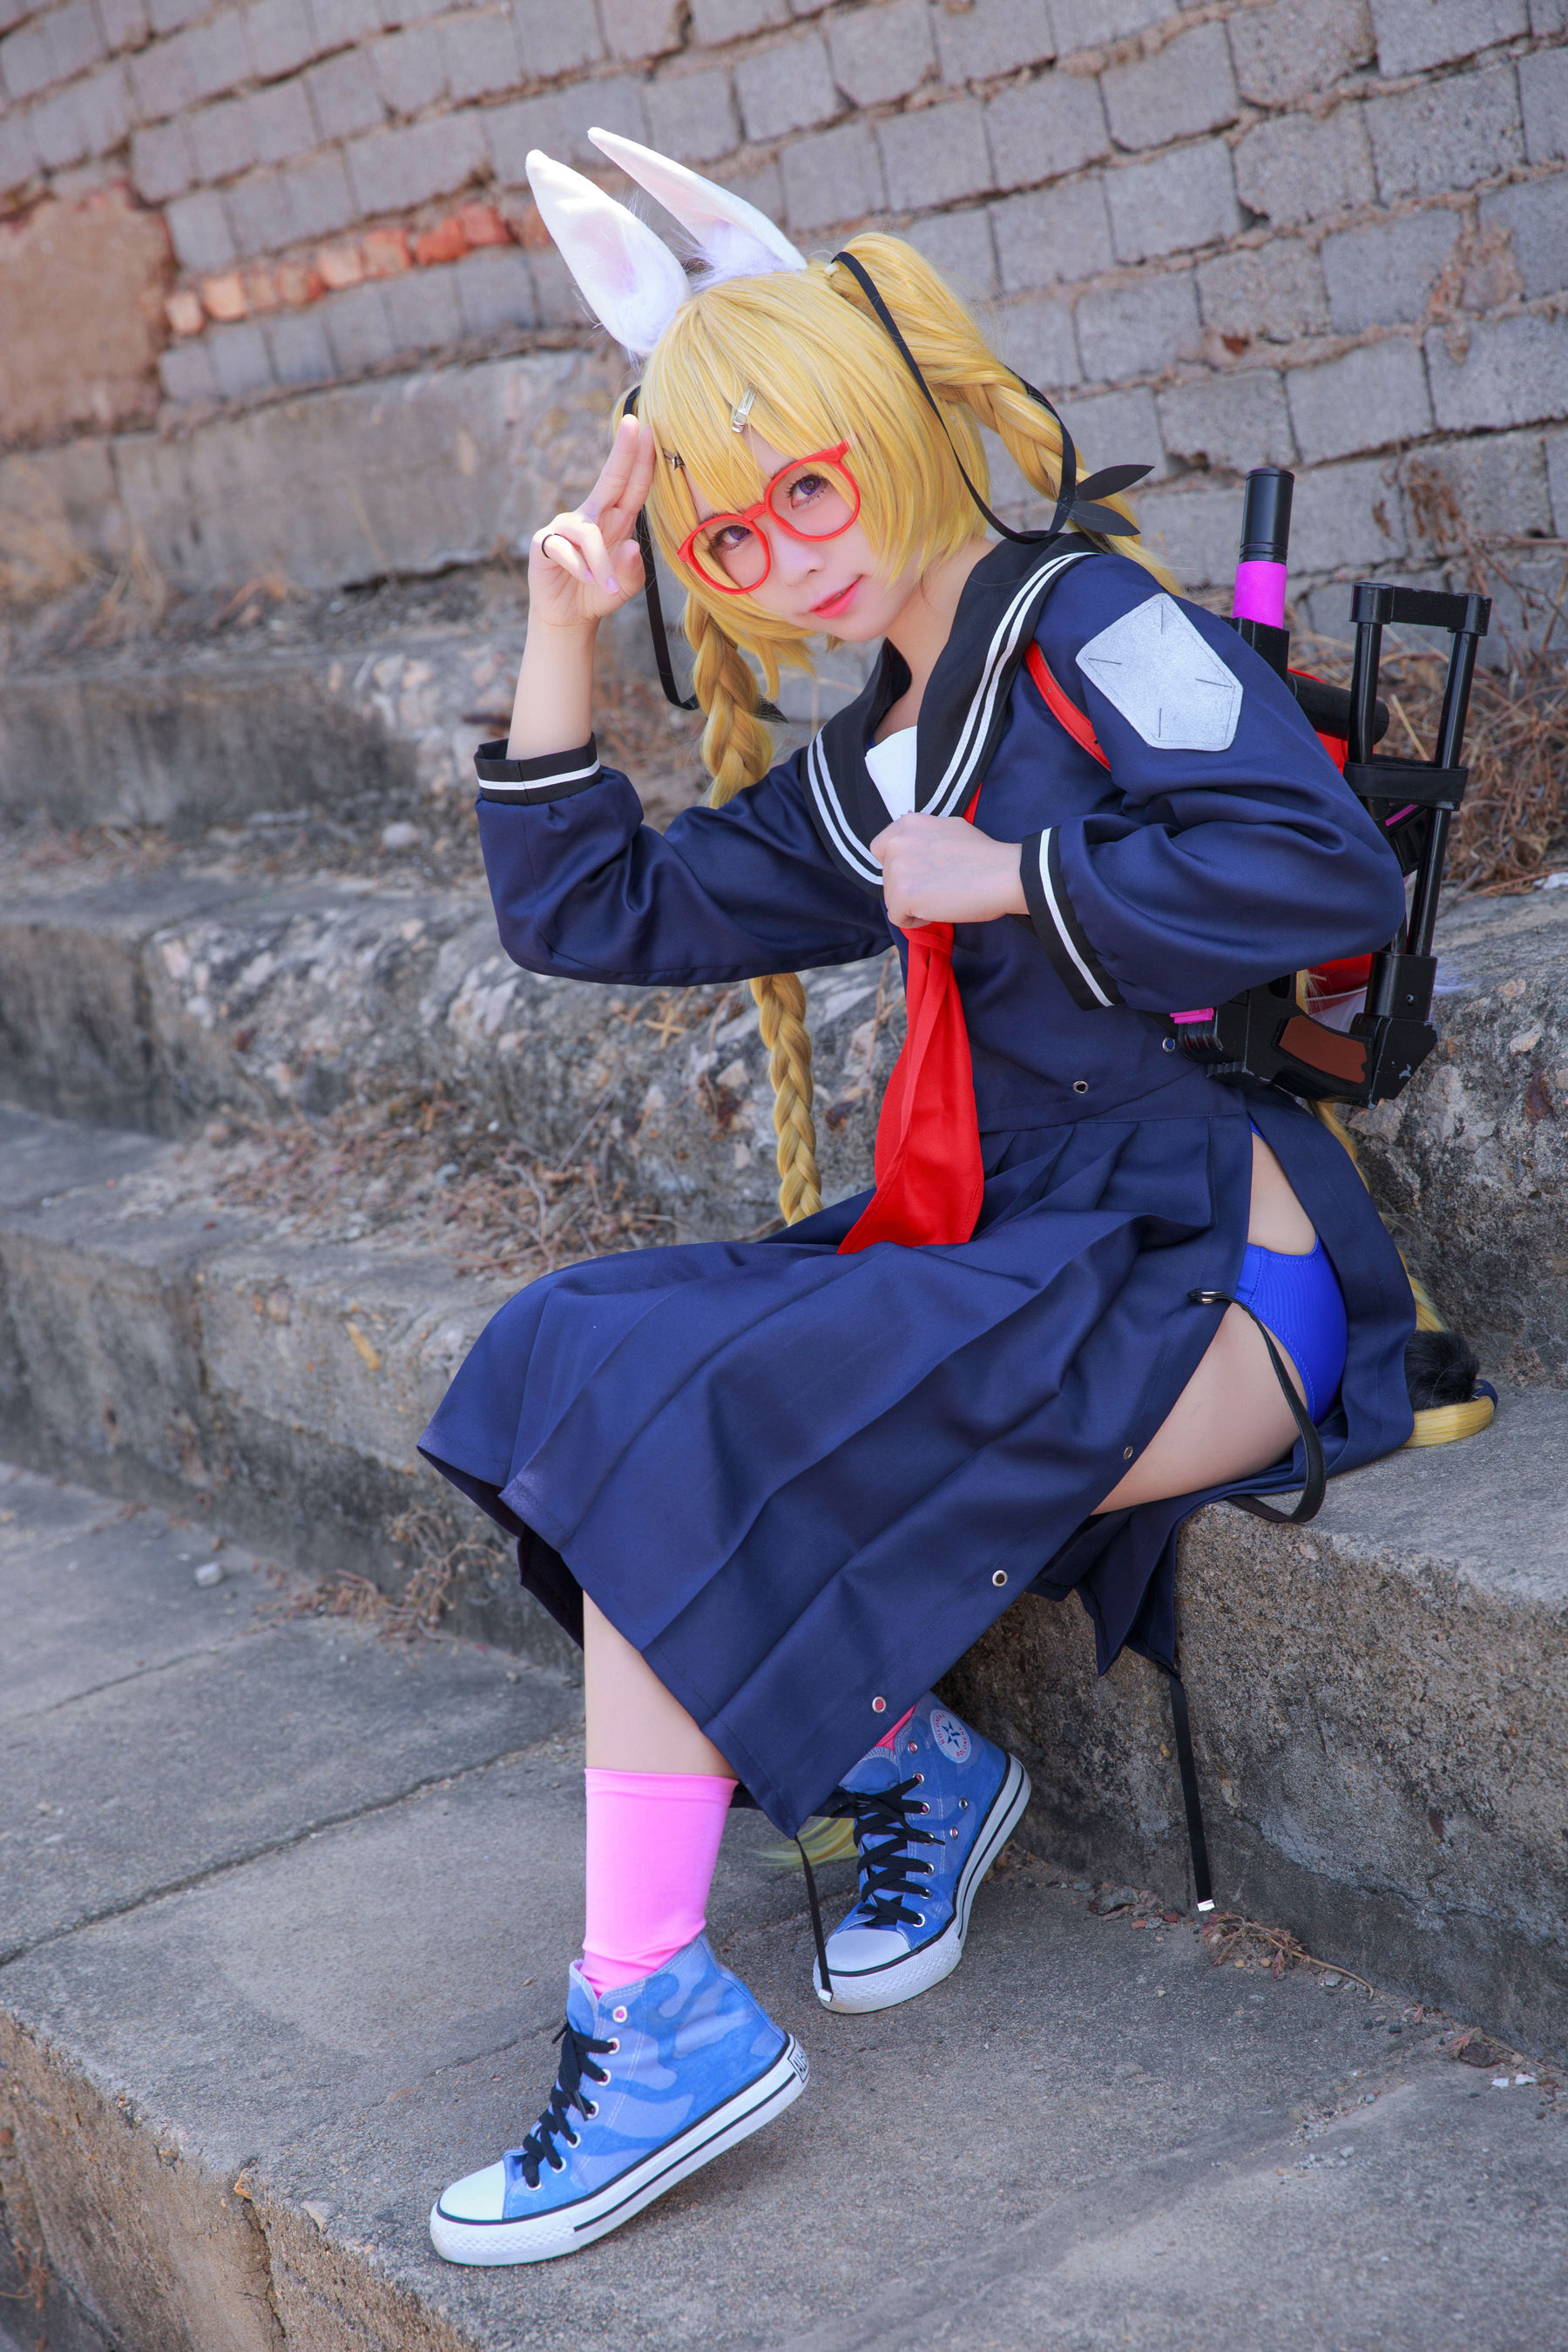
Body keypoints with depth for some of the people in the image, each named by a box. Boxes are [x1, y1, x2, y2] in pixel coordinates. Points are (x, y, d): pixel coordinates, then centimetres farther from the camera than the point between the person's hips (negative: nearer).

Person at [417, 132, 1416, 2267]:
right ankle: (909, 1763, 5)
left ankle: (657, 2023, -13)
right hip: (1018, 1264, 8)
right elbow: (590, 915, 21)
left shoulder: (1091, 624, -6)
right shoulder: (864, 776, 17)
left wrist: (1010, 881, -13)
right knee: (569, 1359, -6)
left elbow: (1325, 869, -21)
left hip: (1204, 1287, -8)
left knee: (677, 1427, -21)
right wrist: (562, 638, 12)